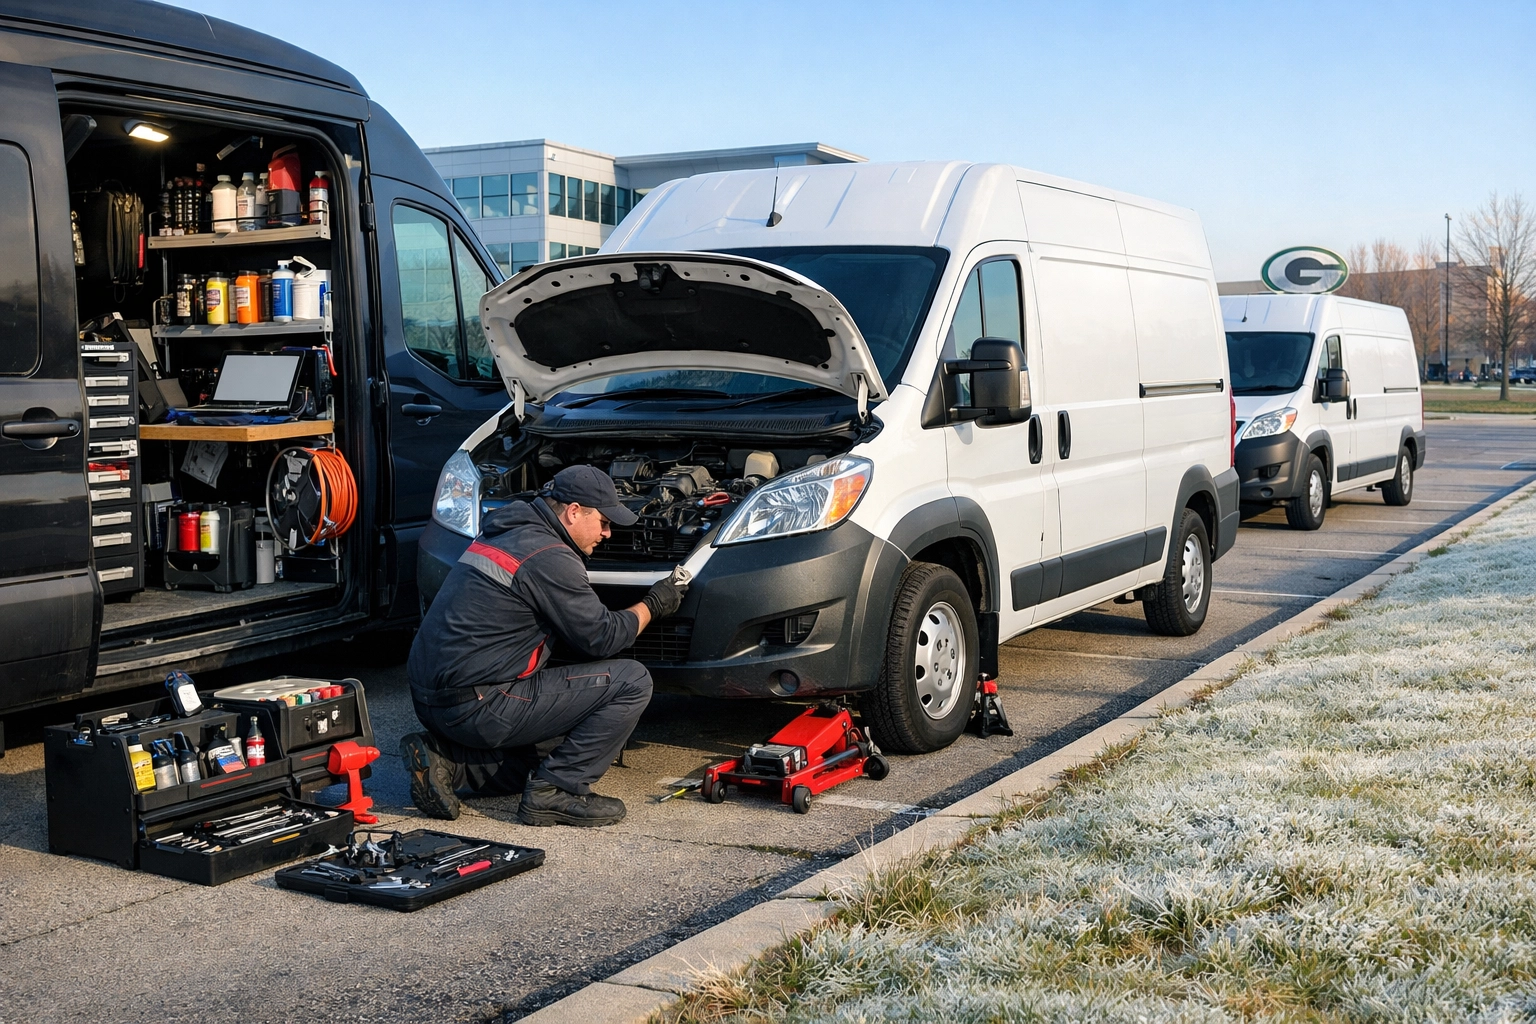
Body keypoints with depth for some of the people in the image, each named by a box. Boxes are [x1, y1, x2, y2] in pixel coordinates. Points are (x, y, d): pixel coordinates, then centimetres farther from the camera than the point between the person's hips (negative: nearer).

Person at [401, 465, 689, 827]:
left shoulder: (502, 534, 14)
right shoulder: (549, 557, -15)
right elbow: (601, 638, -8)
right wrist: (652, 605, 7)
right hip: (476, 707, -10)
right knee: (631, 682, -9)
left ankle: (441, 759, 9)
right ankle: (556, 791, -6)